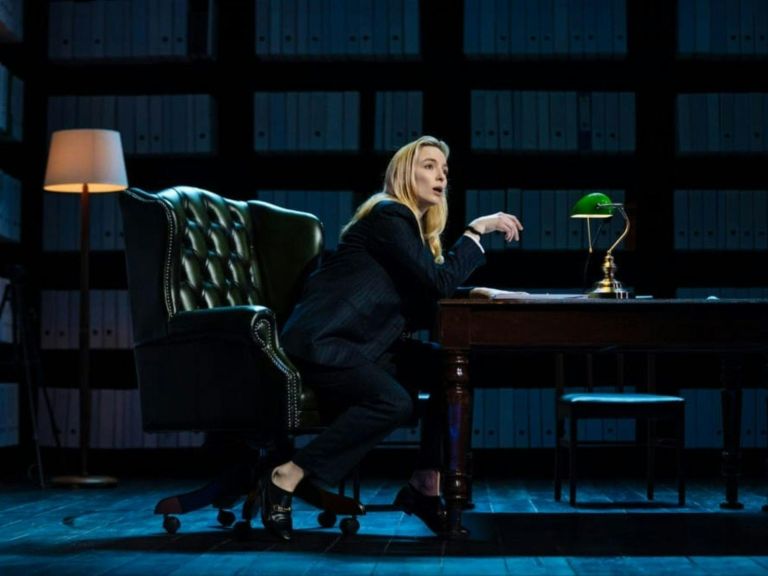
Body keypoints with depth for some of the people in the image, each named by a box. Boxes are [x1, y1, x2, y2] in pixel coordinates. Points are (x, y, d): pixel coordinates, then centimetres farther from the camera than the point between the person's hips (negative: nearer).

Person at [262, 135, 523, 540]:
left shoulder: (411, 225, 19)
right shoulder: (389, 215, -10)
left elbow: (418, 311, 13)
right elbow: (440, 282, -18)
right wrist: (477, 230, -12)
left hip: (361, 345, 10)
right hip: (318, 343, -9)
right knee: (393, 403, -31)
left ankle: (425, 487, -5)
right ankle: (287, 477, -20)